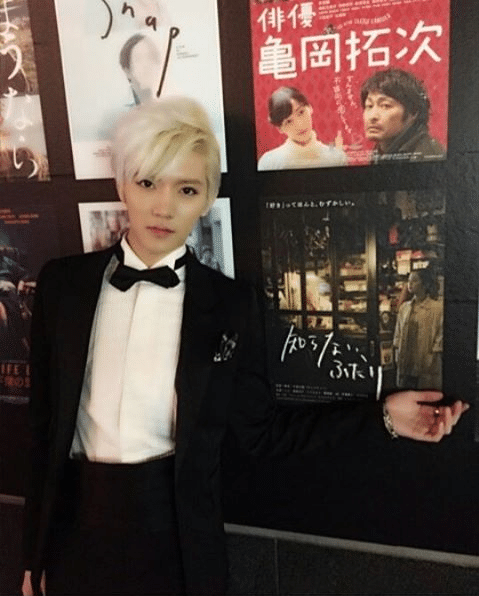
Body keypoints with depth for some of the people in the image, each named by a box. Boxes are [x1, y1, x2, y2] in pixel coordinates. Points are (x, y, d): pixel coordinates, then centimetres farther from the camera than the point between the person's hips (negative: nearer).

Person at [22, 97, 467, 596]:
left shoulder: (230, 303, -8)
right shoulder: (62, 282, -5)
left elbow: (261, 431, -3)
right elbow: (44, 424, 0)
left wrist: (381, 415, -10)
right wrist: (34, 554, 6)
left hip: (175, 530, -1)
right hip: (76, 523, 2)